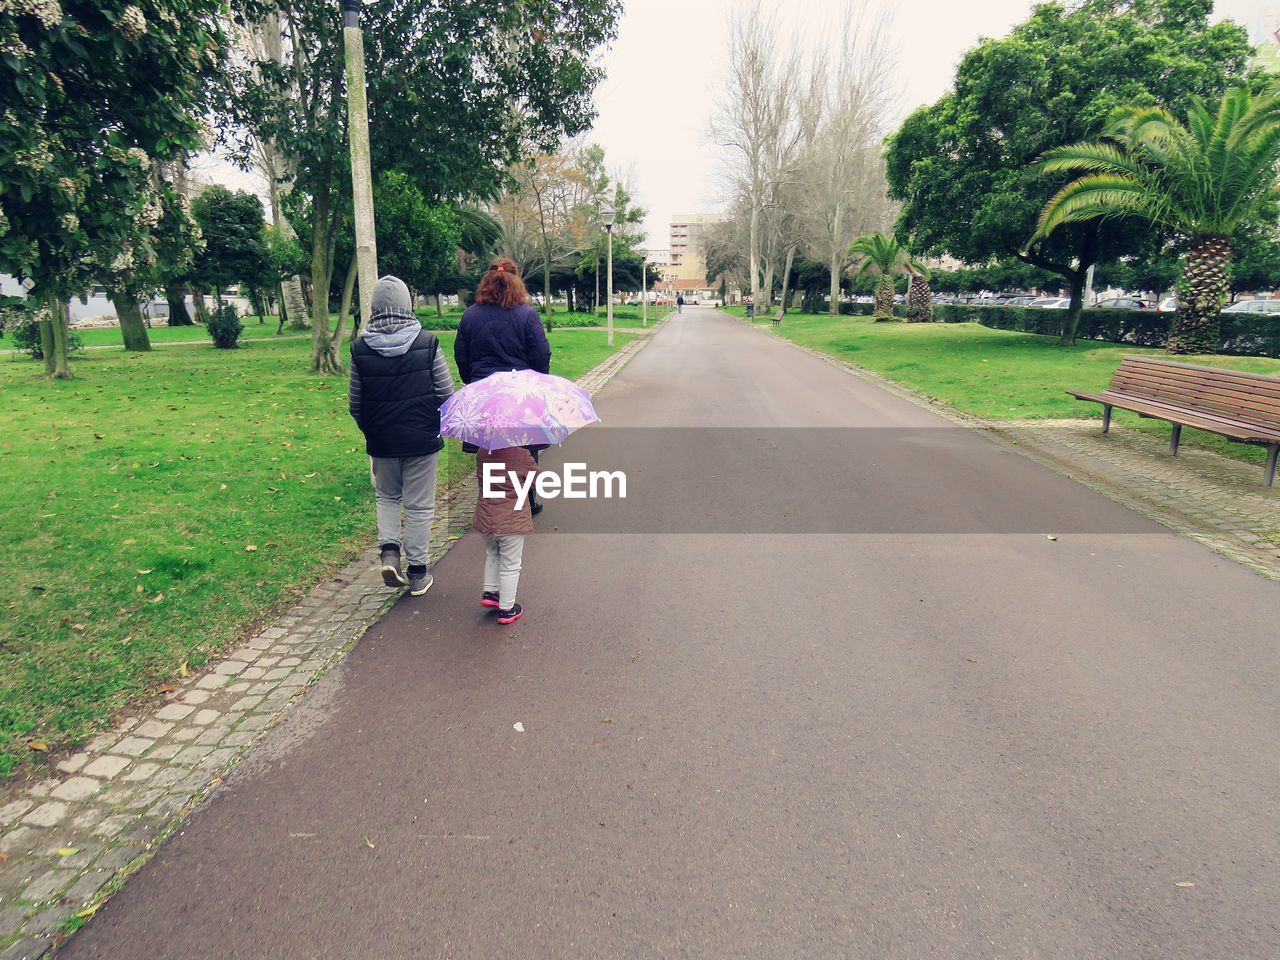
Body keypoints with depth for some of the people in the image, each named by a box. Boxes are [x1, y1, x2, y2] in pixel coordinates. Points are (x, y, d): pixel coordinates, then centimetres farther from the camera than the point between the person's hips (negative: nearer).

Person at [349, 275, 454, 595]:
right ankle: (417, 573, 18)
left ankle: (389, 550, 6)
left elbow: (355, 403, 1)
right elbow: (446, 393, -7)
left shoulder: (361, 347, -5)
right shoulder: (427, 342, -10)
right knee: (419, 506, 10)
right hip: (422, 440, -1)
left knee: (387, 496, 25)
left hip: (381, 441, 2)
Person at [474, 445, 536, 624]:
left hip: (485, 519, 5)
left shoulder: (481, 453, -2)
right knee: (510, 566, 8)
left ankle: (489, 592, 30)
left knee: (492, 555, 31)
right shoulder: (522, 454, -18)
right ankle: (506, 609, 17)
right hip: (512, 522, -5)